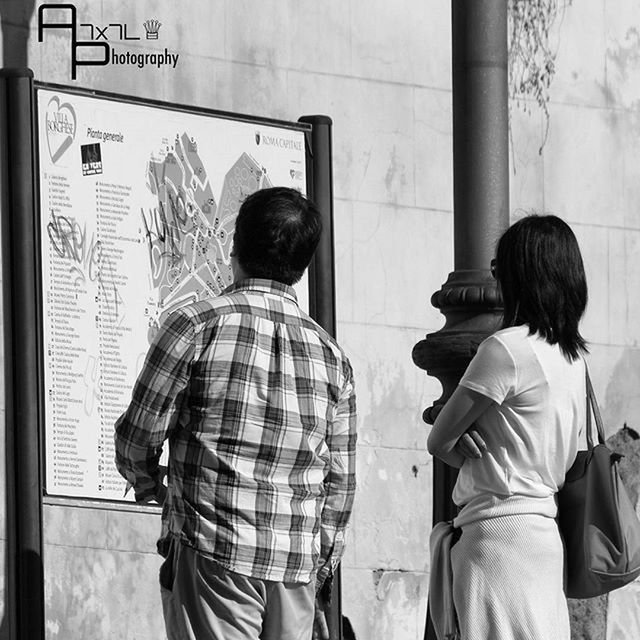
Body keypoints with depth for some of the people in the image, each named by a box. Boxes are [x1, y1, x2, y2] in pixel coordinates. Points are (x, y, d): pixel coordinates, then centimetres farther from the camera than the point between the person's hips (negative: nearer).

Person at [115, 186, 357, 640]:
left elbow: (138, 434, -2)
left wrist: (149, 486, 20)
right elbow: (340, 482, 12)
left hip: (212, 554, -4)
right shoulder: (332, 356, 10)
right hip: (297, 567, 4)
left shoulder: (197, 325, -4)